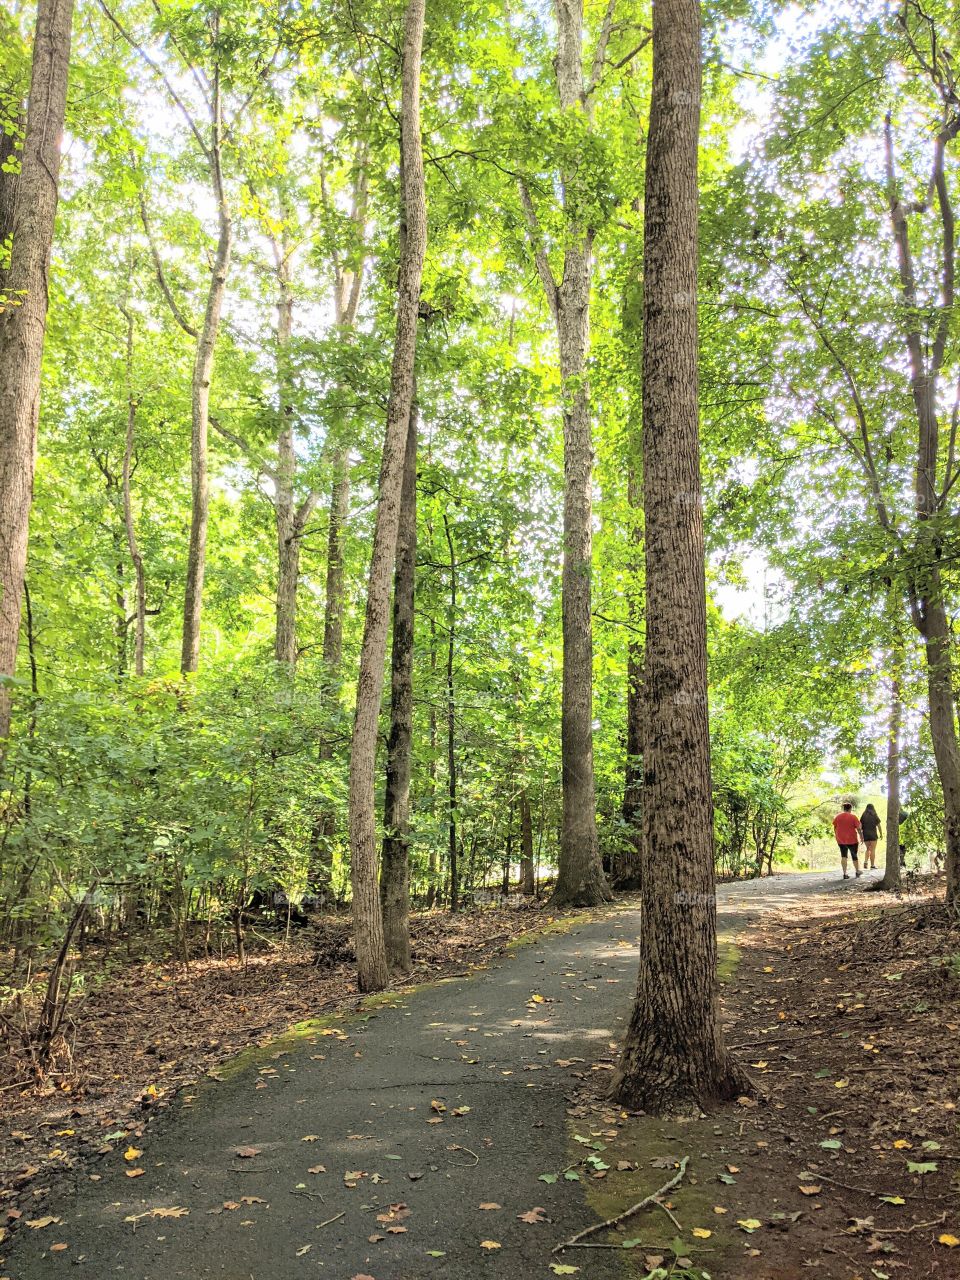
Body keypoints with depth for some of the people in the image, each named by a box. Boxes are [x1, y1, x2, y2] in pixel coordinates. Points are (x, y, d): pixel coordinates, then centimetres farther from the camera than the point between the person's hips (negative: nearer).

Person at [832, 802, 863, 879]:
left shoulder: (837, 817, 3)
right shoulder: (853, 817, -8)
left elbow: (835, 828, 9)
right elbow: (858, 829, -8)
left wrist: (837, 836, 21)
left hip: (841, 840, 2)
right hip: (852, 840, -2)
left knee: (843, 856, 6)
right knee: (854, 855, 13)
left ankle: (845, 873, -1)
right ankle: (857, 871, 29)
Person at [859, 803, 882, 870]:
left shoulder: (863, 816, 5)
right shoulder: (875, 816, 0)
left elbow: (860, 826, 1)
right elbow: (878, 826, -1)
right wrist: (881, 834, 9)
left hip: (865, 834, 3)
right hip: (873, 834, -3)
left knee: (868, 849, 17)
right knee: (873, 850, 2)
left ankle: (865, 862, -2)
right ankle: (872, 865, 2)